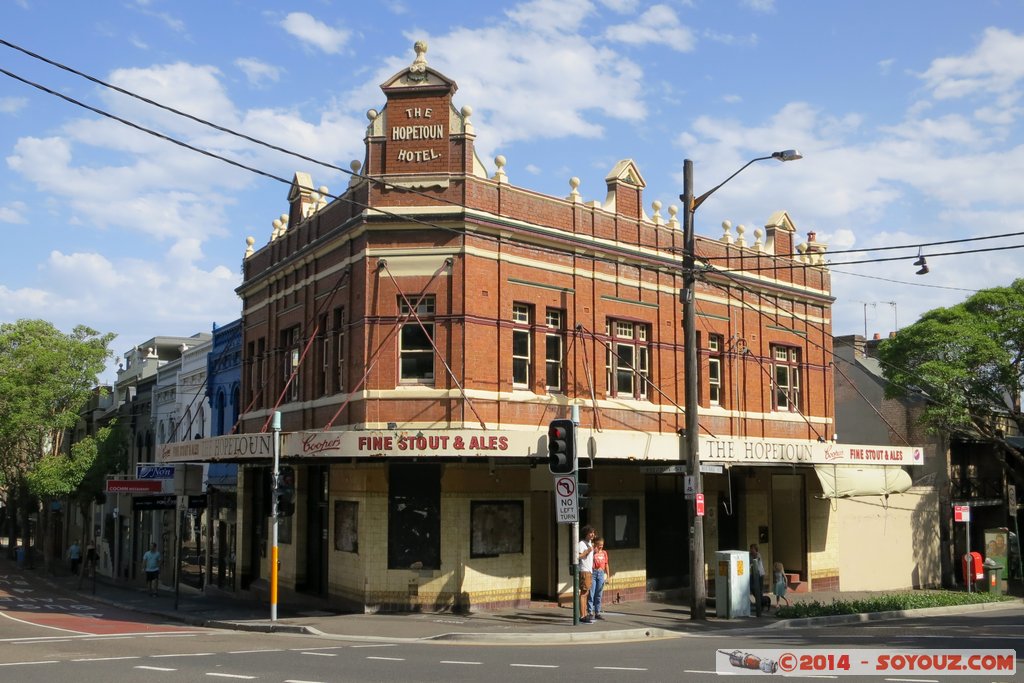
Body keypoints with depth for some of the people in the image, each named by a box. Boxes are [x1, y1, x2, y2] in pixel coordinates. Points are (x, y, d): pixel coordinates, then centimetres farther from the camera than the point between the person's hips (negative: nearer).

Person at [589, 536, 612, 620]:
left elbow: (606, 564, 17)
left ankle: (597, 612, 14)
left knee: (599, 594, 8)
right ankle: (590, 612, -1)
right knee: (591, 593, -5)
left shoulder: (604, 553, 12)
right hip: (593, 573, -5)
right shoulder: (592, 552, -3)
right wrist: (594, 552, -21)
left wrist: (608, 575, 14)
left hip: (601, 573, 5)